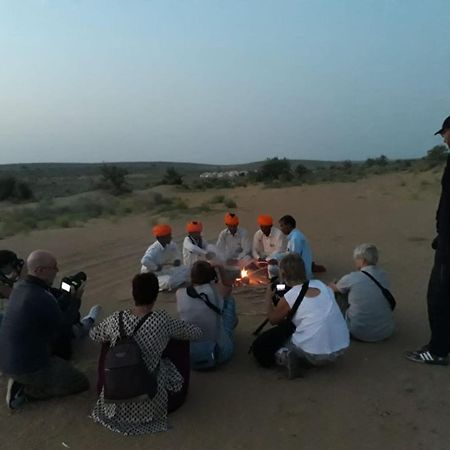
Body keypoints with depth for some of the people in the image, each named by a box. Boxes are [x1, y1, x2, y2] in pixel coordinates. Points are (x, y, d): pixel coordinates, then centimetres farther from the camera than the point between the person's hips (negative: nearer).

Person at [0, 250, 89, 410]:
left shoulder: (18, 287, -2)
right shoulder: (44, 299, -30)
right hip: (29, 367, -9)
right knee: (82, 383, 5)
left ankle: (19, 383, 14)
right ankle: (27, 391, -1)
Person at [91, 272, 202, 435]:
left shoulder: (115, 319, -10)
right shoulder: (162, 320, -18)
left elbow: (93, 335, 11)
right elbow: (197, 333, -3)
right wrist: (170, 332, 16)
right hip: (148, 403, -3)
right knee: (181, 343, 13)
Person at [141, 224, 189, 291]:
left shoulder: (170, 244, -8)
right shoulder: (154, 249, -30)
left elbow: (176, 252, 14)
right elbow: (144, 261, -48)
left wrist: (177, 260, -6)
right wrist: (155, 268, -32)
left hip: (164, 270, 8)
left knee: (185, 270, -2)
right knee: (168, 281, -35)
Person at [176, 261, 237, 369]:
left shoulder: (180, 294, -8)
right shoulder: (217, 290, -12)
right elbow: (228, 287, 14)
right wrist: (218, 268, 27)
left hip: (189, 355, 2)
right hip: (220, 353, -2)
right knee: (229, 299, 16)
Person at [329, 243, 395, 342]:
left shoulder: (350, 279, -14)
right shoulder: (383, 275, 0)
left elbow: (333, 289, 10)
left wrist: (332, 285, 37)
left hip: (360, 333, -5)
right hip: (386, 332, 5)